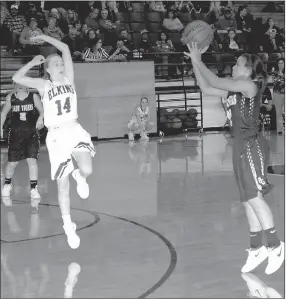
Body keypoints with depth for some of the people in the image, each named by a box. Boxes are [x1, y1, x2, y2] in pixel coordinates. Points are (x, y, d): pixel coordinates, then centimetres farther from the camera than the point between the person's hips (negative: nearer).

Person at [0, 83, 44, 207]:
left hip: (31, 133, -2)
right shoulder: (10, 98, 1)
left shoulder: (33, 96, -4)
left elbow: (42, 111, -6)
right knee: (12, 162, 9)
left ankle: (34, 189, -8)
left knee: (32, 160, -13)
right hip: (15, 133, 2)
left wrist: (40, 118, -27)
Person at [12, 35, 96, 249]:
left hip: (75, 130, 1)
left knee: (87, 170, -24)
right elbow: (17, 78, -7)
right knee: (63, 185, 3)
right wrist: (32, 63, 1)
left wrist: (44, 38, 5)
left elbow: (65, 49, 1)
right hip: (56, 135, -1)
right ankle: (68, 227, 16)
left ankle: (80, 178, 16)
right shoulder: (43, 85, 4)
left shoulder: (68, 79, 7)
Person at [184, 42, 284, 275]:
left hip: (251, 146, -9)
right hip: (242, 146, 9)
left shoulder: (249, 86, -8)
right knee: (249, 200, 9)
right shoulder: (234, 91, 16)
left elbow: (216, 82, -14)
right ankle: (257, 248, 13)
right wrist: (195, 62, 13)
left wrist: (198, 60, -6)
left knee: (254, 197, -13)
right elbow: (206, 88, 18)